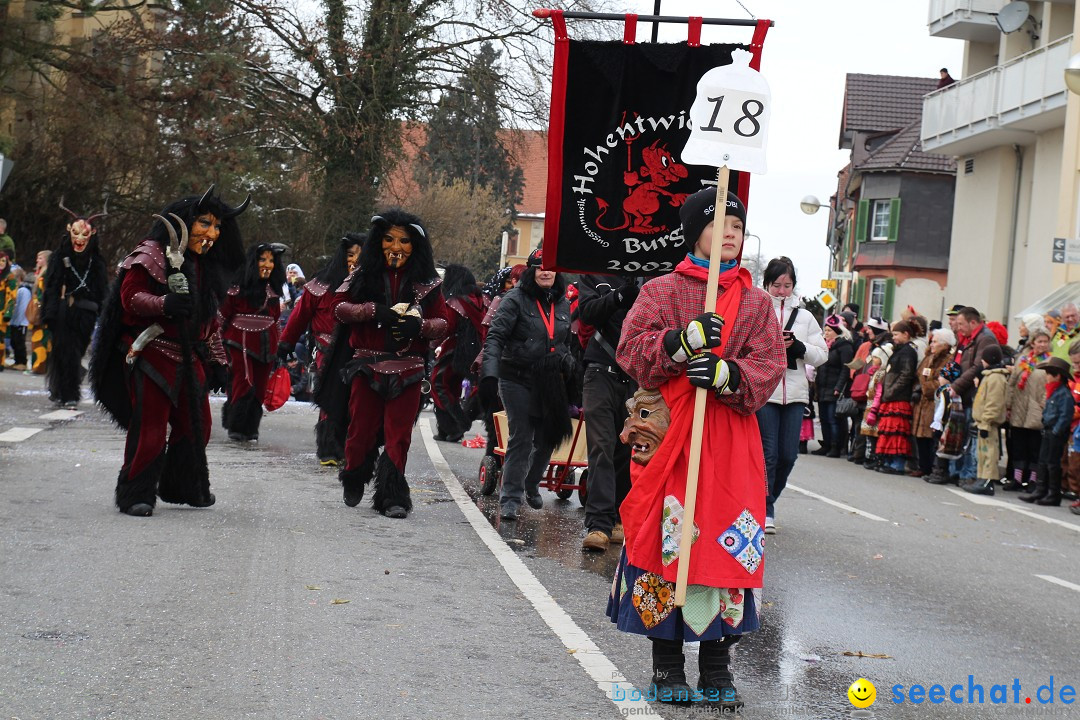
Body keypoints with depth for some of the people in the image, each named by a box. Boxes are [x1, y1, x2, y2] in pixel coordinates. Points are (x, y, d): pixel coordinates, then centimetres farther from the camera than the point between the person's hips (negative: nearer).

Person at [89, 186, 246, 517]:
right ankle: (135, 495, 1)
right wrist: (164, 304, -32)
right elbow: (130, 296, -15)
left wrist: (217, 362, 19)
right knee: (150, 427, -10)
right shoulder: (151, 254, -7)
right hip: (152, 355, -7)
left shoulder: (206, 267, 16)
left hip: (190, 359, 8)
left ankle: (185, 489, 27)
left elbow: (210, 321, 22)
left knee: (196, 426, 10)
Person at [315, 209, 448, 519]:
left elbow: (442, 324, 5)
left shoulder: (427, 283, 5)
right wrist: (375, 311, -16)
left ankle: (392, 496, 2)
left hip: (407, 370, 0)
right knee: (361, 429, 5)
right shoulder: (364, 275, 6)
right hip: (367, 365, 0)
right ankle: (354, 482, 31)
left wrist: (419, 325, -16)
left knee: (398, 434, -4)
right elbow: (340, 307, -1)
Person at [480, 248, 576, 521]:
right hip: (517, 379, -5)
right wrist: (489, 373, -26)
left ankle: (531, 486, 33)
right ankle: (510, 498, 0)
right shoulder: (516, 299, -6)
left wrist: (570, 373, 17)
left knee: (547, 439, 9)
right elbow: (495, 336, -14)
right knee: (521, 437, -9)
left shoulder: (563, 304, 11)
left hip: (550, 383, 5)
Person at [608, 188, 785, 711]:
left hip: (732, 439, 2)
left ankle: (716, 665, 13)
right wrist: (686, 339, -21)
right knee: (665, 540, 0)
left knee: (725, 544, 2)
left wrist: (725, 374, -20)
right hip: (669, 433, -2)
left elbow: (768, 368, 0)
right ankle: (666, 662, 12)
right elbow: (631, 349, -6)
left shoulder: (757, 303, 11)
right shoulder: (663, 291, 5)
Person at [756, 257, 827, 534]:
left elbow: (822, 353, 10)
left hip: (795, 394, 4)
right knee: (768, 454, -5)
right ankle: (765, 510, 4)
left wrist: (798, 348, -7)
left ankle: (766, 500, 23)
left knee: (788, 456, 3)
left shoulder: (804, 317, 13)